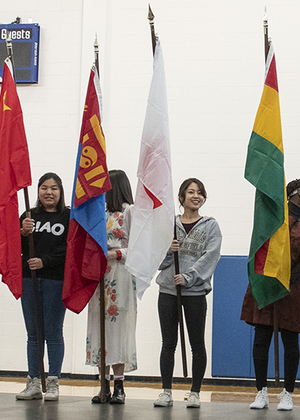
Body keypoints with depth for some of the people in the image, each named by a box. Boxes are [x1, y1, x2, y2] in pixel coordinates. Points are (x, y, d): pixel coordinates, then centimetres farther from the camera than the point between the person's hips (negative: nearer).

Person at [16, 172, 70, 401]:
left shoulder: (70, 217, 1)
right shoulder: (29, 216, 12)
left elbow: (68, 248, -7)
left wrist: (44, 262, -15)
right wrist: (23, 233, -12)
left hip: (56, 280, -4)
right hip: (29, 280, 4)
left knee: (53, 332, -1)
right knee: (33, 333, 7)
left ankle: (53, 383, 6)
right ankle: (34, 383, 12)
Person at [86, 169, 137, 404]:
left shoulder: (130, 211, -2)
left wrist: (115, 254, -18)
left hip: (120, 276, -7)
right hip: (99, 275, 7)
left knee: (118, 326, -8)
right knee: (99, 327, 3)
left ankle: (119, 387, -3)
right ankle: (105, 386, 7)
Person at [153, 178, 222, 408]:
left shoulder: (210, 225, 4)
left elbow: (210, 257, -8)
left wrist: (188, 277, -17)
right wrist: (167, 250, -12)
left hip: (195, 292, -2)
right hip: (168, 290, 2)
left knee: (197, 344, 4)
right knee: (169, 343, 4)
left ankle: (195, 392, 13)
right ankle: (166, 392, 10)